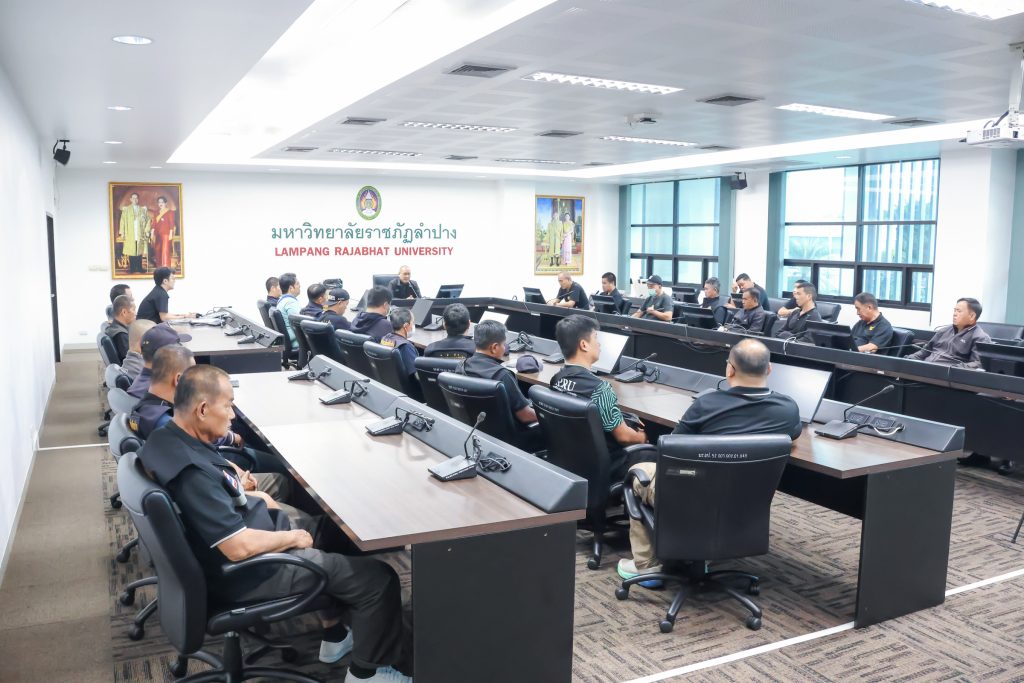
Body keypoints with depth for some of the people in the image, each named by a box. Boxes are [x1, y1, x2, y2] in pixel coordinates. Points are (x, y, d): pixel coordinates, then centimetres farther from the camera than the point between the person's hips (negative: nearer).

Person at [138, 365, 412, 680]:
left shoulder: (168, 438, -3)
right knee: (378, 579, -3)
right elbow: (240, 547, -32)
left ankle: (335, 637, 34)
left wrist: (255, 499, 5)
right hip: (245, 572, -10)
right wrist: (293, 537, -15)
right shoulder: (192, 472, -33)